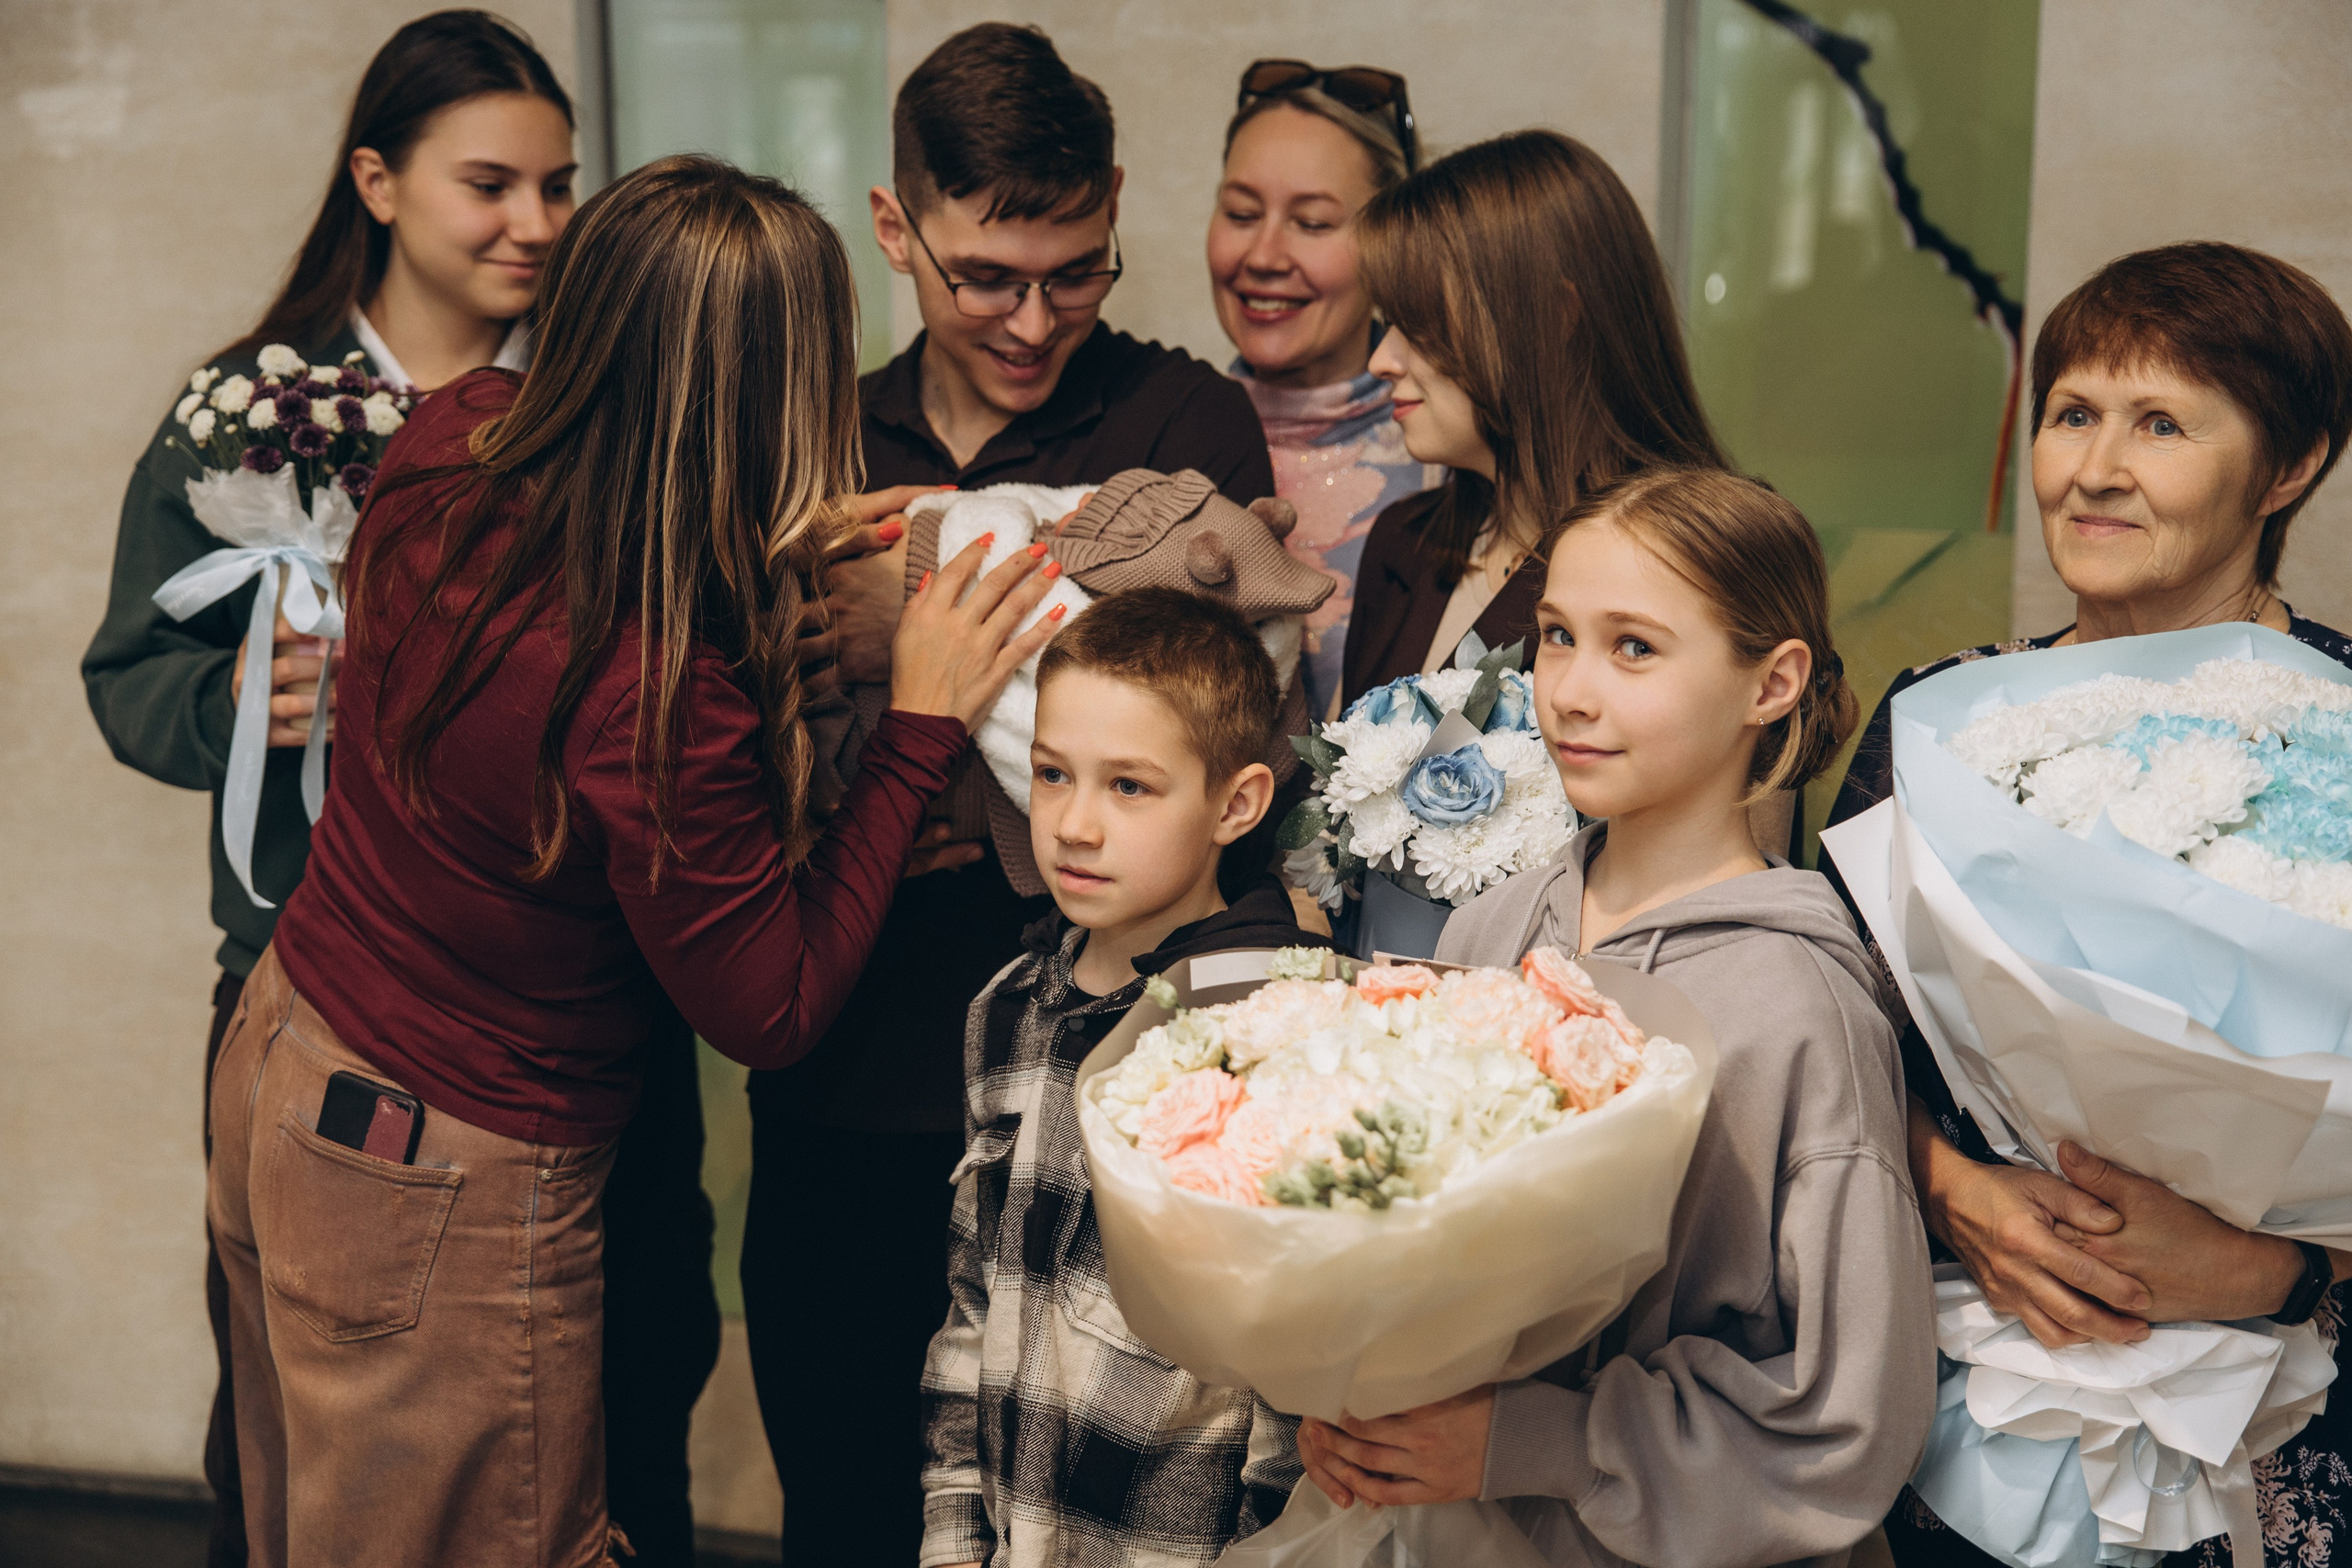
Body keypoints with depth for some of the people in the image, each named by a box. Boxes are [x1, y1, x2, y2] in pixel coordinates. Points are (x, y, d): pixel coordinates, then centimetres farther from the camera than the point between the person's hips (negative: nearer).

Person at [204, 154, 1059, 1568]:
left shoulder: (457, 447, -12)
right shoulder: (661, 694, -34)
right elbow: (774, 1010, -20)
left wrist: (772, 560, 3)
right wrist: (924, 727, -20)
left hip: (284, 1053, 8)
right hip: (440, 1193, -8)